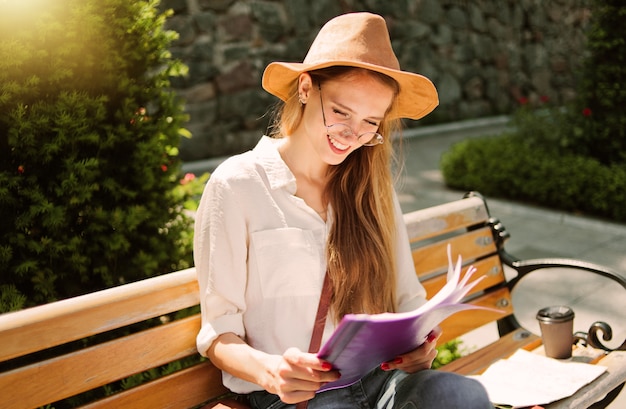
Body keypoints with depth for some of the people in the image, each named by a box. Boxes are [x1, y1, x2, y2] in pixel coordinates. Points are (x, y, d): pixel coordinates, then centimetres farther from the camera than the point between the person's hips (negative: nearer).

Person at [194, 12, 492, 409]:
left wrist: (418, 342, -10)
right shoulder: (237, 186, -5)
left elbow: (407, 299, 12)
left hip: (380, 375, 5)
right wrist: (268, 371, -25)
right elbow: (220, 333, -4)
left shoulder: (371, 186, 10)